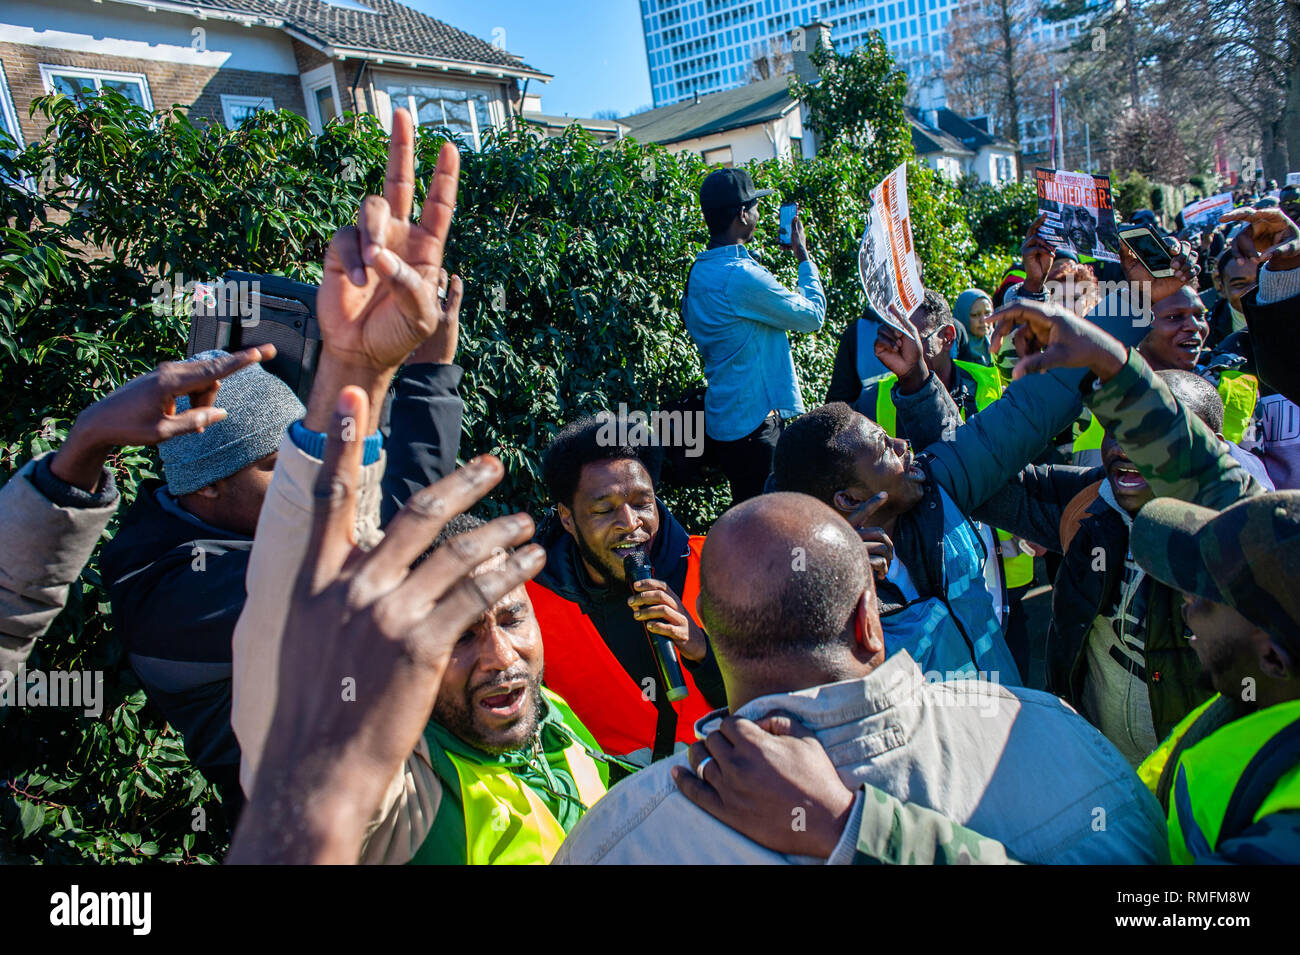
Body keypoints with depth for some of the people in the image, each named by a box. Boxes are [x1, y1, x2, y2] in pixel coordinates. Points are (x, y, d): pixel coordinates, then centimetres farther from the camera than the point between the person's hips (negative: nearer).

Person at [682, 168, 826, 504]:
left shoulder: (699, 272, 9)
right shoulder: (741, 276, -20)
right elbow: (813, 314, -9)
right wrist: (803, 255, 5)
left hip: (721, 422, 9)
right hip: (754, 423, -9)